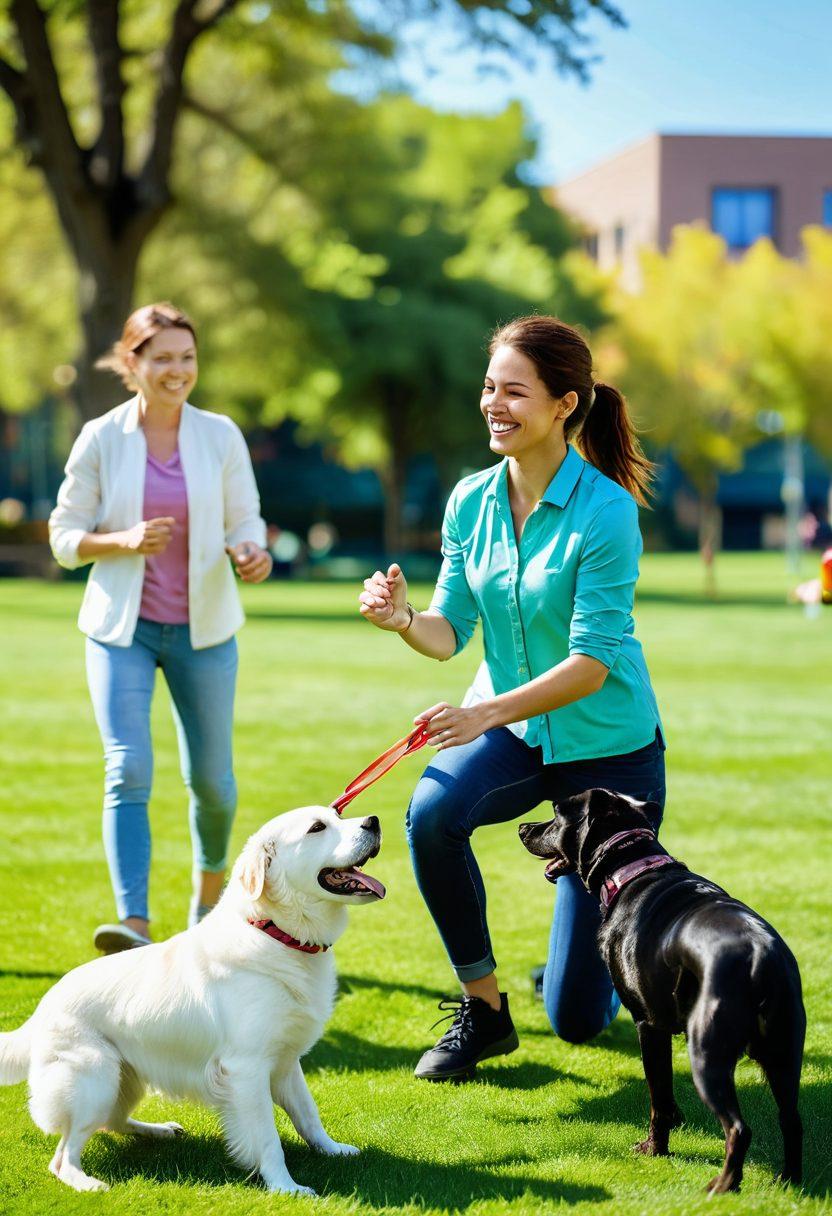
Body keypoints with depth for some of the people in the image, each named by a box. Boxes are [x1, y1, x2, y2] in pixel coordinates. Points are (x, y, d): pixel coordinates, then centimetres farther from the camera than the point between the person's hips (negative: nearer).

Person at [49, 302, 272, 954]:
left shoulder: (220, 436, 0)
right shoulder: (101, 439, -3)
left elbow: (245, 522, 5)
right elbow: (66, 537, 1)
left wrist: (252, 552, -18)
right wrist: (123, 541, -18)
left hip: (204, 627, 2)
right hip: (123, 629, -1)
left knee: (210, 776, 10)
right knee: (128, 771, -16)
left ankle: (211, 887, 39)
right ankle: (135, 925, -22)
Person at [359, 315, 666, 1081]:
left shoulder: (606, 510, -21)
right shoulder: (472, 501, -4)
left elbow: (592, 661, -25)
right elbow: (450, 633, -3)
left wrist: (489, 711, -37)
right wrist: (403, 620, -25)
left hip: (606, 745, -4)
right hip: (509, 730, 4)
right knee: (433, 813, -34)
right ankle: (482, 1008, -12)